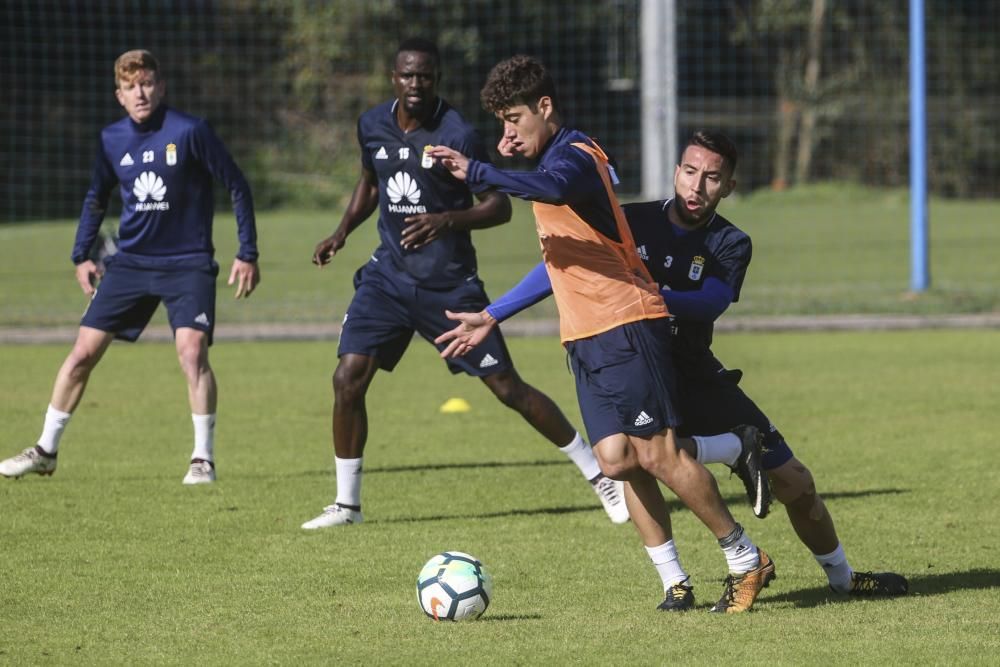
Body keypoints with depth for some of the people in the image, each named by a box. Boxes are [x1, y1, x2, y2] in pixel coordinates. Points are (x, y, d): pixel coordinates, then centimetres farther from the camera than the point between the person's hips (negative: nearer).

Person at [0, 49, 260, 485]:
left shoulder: (189, 133, -13)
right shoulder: (112, 140, 2)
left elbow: (237, 186, -6)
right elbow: (97, 197, 19)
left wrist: (247, 253, -6)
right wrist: (81, 255, 13)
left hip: (187, 264, -4)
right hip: (130, 262, 4)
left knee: (191, 350, -22)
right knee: (83, 352, 2)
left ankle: (203, 459, -9)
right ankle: (45, 451, 15)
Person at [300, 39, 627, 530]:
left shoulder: (457, 136, -16)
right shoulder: (372, 126, 1)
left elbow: (499, 206, -14)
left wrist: (447, 221, -31)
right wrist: (342, 232, 8)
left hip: (449, 283, -4)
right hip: (389, 276, 4)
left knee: (507, 387, -2)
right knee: (348, 378, -10)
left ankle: (599, 475, 12)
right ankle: (346, 504, 4)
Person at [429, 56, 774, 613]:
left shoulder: (573, 155, -12)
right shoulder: (558, 158, 19)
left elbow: (554, 188, -40)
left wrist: (477, 172, -43)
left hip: (626, 326, -10)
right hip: (586, 337, 10)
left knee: (658, 455, -11)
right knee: (616, 459, -1)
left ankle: (748, 561, 1)